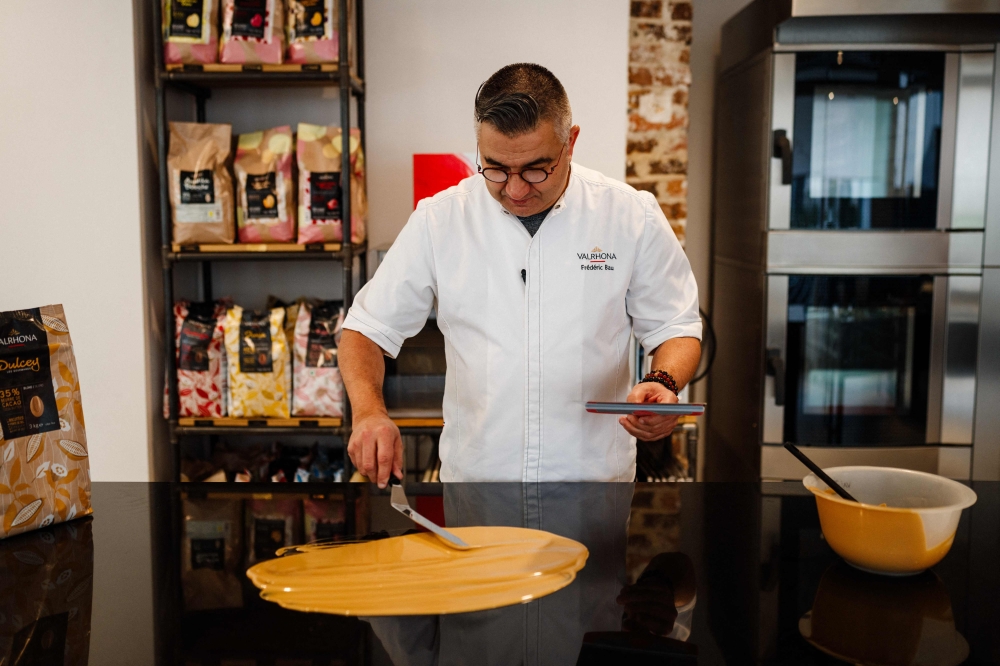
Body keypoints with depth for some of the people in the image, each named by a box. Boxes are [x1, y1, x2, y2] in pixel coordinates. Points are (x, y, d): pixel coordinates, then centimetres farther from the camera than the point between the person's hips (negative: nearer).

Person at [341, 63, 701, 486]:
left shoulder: (632, 216, -1)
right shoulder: (439, 219, -1)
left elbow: (676, 328, 8)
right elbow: (367, 328, 5)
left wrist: (663, 385, -13)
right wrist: (368, 412, -13)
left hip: (597, 477, 0)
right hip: (472, 476, 1)